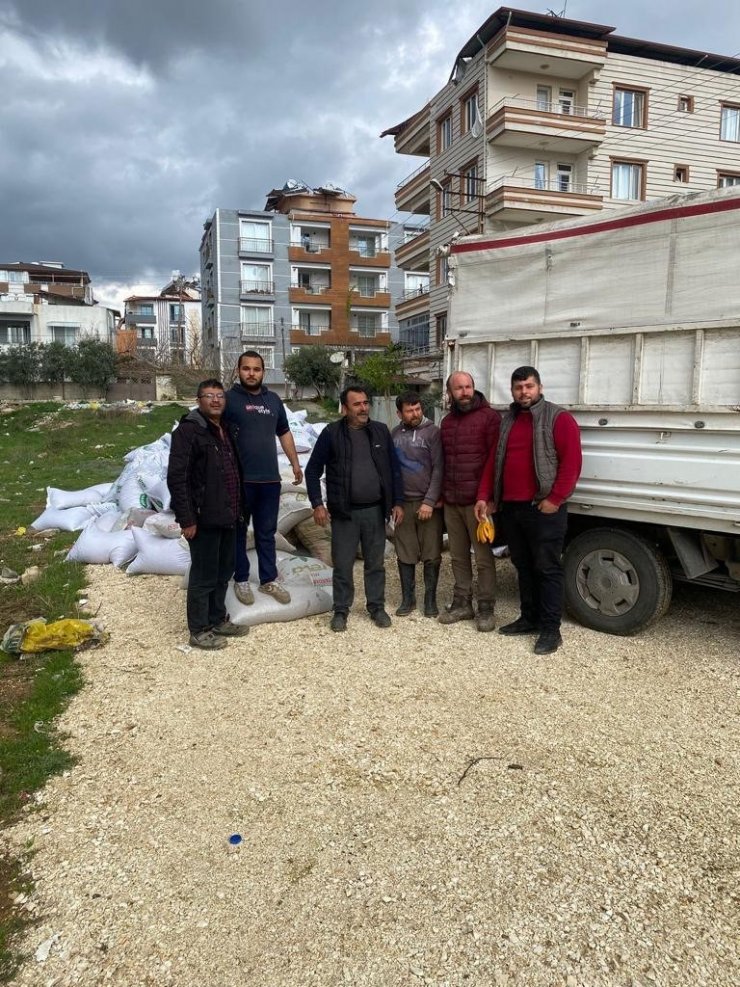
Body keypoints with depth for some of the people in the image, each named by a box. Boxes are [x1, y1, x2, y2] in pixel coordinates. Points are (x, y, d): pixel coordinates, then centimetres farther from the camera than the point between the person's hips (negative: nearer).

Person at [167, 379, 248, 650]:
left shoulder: (226, 430, 14)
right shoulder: (188, 430, -13)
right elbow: (176, 477, -18)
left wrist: (237, 509, 18)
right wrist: (186, 518, -21)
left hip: (226, 516, 9)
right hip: (204, 518, -9)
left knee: (223, 572, 18)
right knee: (203, 576, 1)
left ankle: (218, 620, 33)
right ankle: (199, 631, 14)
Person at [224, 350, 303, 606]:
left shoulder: (273, 399, 10)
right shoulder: (229, 398, -5)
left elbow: (284, 432, 20)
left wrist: (295, 463, 16)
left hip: (269, 478, 4)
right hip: (238, 478, -4)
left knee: (267, 532, 12)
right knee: (238, 531, 9)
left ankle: (269, 580, 23)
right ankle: (241, 581, 21)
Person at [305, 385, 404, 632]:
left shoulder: (381, 431, 4)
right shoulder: (331, 433, -4)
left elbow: (394, 469, 8)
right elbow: (313, 470, 0)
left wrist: (397, 502, 3)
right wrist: (317, 504, -8)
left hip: (375, 511, 2)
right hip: (344, 512, -2)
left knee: (376, 564, 12)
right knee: (342, 565, 5)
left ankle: (377, 607, 27)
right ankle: (341, 610, 20)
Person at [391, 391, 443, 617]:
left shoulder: (432, 432, -4)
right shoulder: (394, 434, 7)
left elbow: (438, 470, -8)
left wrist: (430, 502, -14)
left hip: (428, 503, -3)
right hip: (403, 503, 3)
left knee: (431, 554, 3)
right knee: (405, 554, 8)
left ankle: (430, 599, 15)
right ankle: (408, 598, 19)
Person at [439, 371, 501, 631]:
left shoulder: (489, 417, -6)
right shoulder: (447, 421, 15)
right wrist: (441, 494, 15)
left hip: (477, 500, -6)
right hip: (451, 502, 6)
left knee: (483, 556, 1)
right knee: (458, 556, 12)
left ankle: (486, 608, 11)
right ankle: (462, 603, 23)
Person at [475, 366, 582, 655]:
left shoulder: (559, 419, -4)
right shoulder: (506, 422, 15)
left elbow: (571, 462, -12)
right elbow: (493, 461, 16)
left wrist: (555, 499, -17)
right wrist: (484, 496, 7)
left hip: (543, 509, -6)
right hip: (510, 508, 7)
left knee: (547, 569, -1)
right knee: (523, 567, 15)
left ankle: (550, 629, 6)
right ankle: (529, 618, 27)